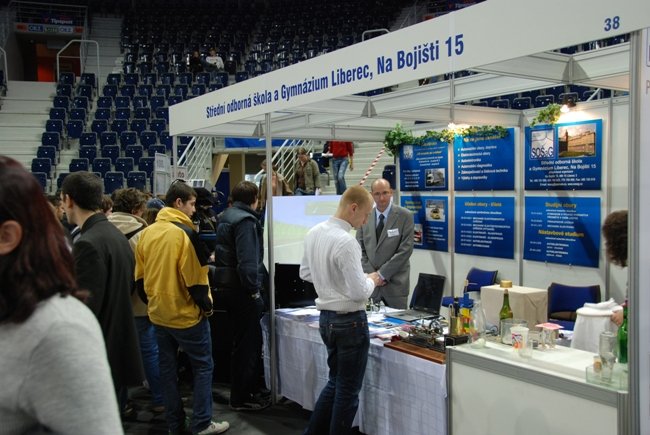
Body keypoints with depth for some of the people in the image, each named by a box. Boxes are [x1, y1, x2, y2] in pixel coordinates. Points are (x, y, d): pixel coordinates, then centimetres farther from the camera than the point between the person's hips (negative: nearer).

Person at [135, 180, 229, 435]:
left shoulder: (147, 233, 4)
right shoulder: (185, 232, -17)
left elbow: (139, 277, 9)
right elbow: (195, 278, -19)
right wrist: (207, 305, -6)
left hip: (158, 314, 7)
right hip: (187, 314, -6)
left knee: (167, 368, 14)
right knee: (203, 366, 7)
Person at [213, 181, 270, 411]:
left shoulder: (226, 217, 13)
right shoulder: (246, 220, -17)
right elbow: (247, 261, -25)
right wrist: (254, 290, -18)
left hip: (226, 285, 10)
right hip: (242, 289, -10)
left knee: (244, 341, 20)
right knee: (247, 343, 1)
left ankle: (245, 391, 31)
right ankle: (242, 398, 10)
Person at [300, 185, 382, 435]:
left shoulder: (314, 233, 2)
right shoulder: (346, 242, -24)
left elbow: (305, 273, 14)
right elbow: (359, 292, -23)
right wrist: (371, 280, -4)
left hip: (326, 318, 8)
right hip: (350, 321, -8)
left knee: (335, 382, 22)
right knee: (348, 390, 8)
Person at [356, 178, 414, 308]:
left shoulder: (405, 216, -4)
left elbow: (406, 249, -10)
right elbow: (360, 249, 7)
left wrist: (382, 273, -12)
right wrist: (371, 274, -5)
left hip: (395, 283, -2)